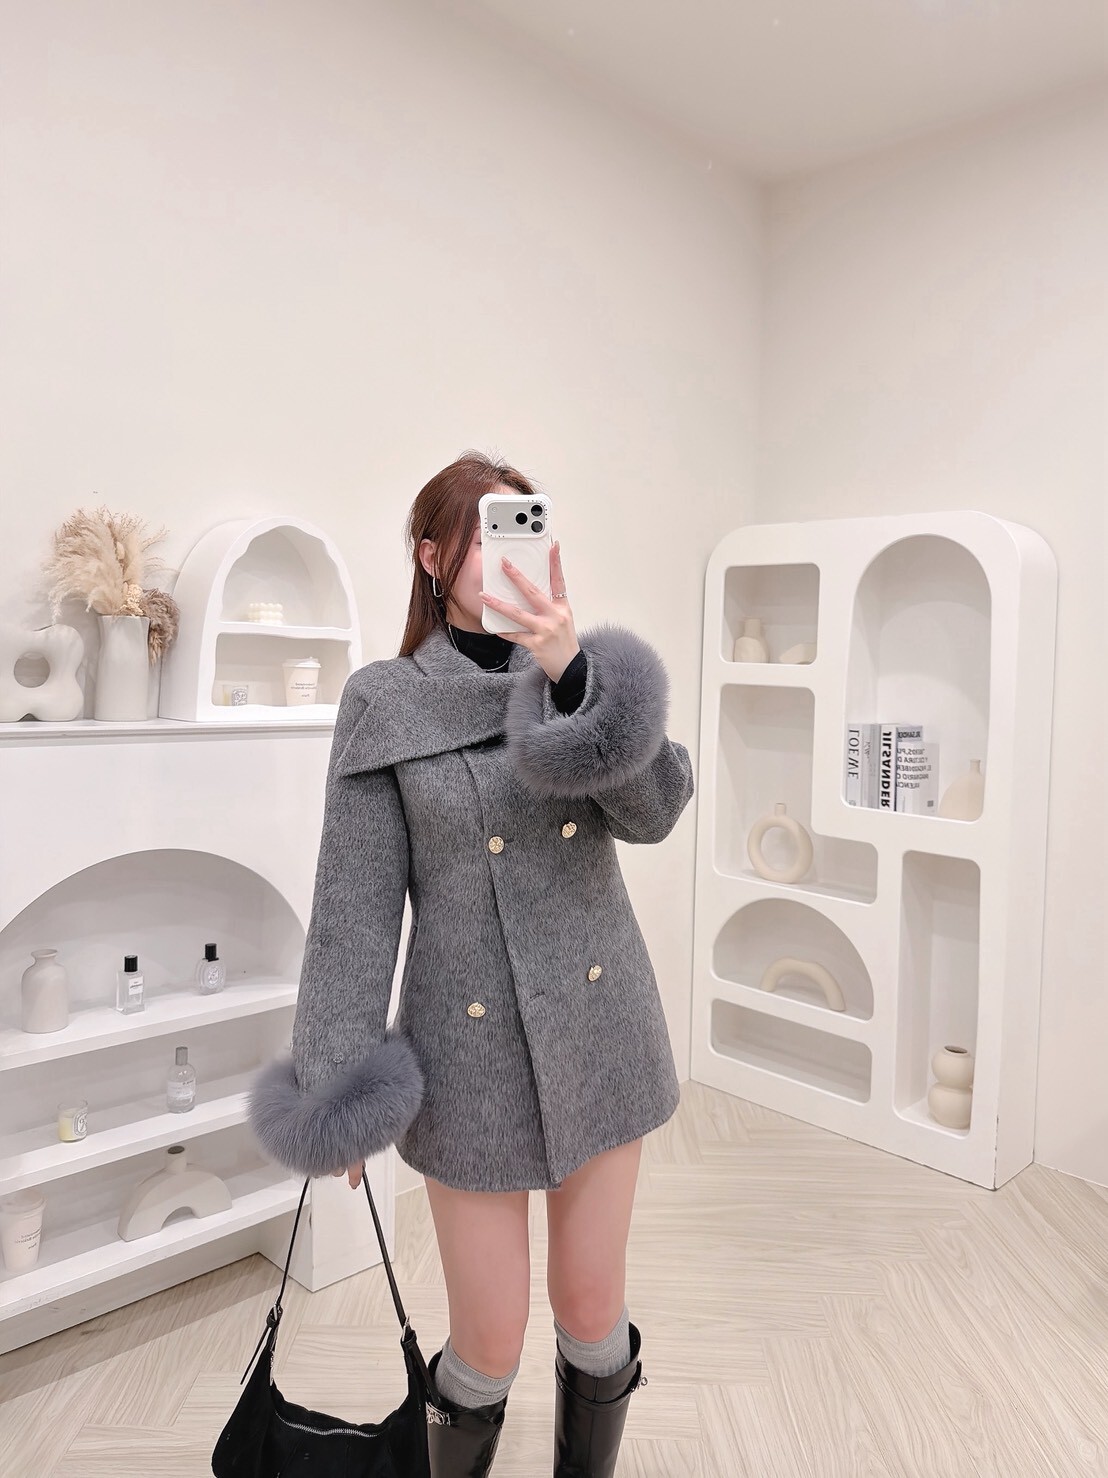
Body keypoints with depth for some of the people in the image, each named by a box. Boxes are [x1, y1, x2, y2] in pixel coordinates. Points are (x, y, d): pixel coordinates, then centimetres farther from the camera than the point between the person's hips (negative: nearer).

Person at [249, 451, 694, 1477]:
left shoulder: (587, 675, 3)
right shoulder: (387, 702, -5)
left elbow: (654, 808, -14)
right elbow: (355, 901, -6)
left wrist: (571, 670, -27)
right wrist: (337, 1083, -7)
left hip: (599, 1030, 3)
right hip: (473, 1049, -2)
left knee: (593, 1311, 16)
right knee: (489, 1345, 10)